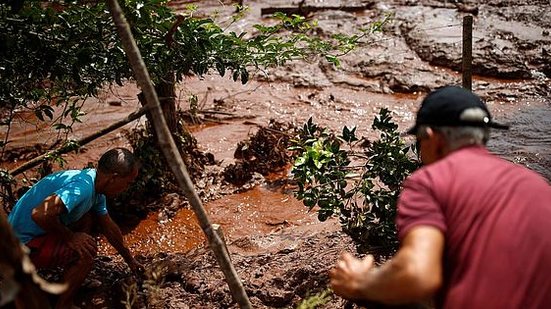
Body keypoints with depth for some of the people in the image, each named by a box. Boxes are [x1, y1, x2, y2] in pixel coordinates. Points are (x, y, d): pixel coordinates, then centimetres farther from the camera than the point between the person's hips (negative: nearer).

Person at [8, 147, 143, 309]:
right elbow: (40, 215, -39)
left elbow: (110, 228, 17)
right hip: (23, 246, -10)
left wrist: (130, 260, 26)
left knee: (88, 219, 10)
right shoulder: (83, 187, -28)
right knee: (87, 251, -19)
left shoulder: (96, 188, 4)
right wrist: (70, 237, -22)